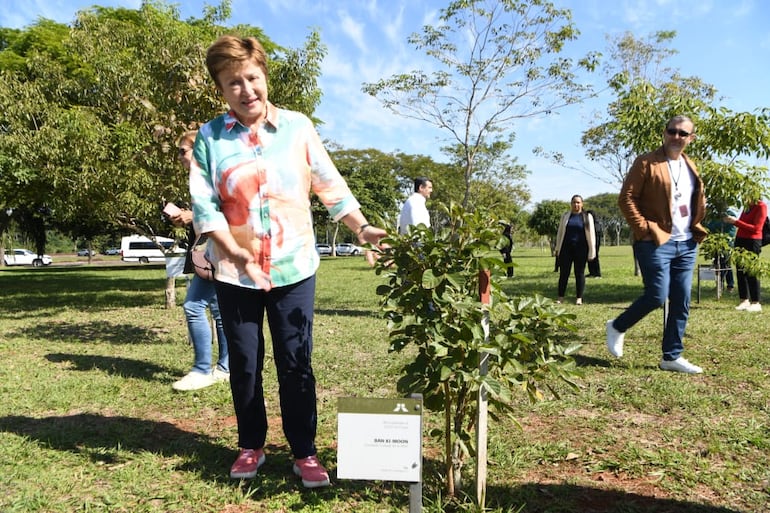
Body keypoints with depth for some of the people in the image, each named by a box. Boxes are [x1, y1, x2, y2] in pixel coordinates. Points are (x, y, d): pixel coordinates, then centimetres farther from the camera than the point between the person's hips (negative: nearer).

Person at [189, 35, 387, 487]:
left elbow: (331, 186, 2)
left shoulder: (298, 126, 0)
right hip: (235, 272, 1)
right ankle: (251, 446, 31)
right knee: (245, 363, 12)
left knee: (296, 364, 4)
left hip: (294, 267, 0)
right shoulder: (210, 137, 0)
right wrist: (234, 251, -19)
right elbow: (204, 205, -6)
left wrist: (362, 228, -8)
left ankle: (305, 452, 19)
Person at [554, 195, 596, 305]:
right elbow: (560, 233, 12)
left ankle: (579, 298, 8)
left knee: (580, 273, 2)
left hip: (580, 249, -1)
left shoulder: (587, 217, 5)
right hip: (566, 248, 2)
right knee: (563, 273, 1)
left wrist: (591, 252, -3)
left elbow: (591, 234, 2)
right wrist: (557, 249, 8)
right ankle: (561, 297, 7)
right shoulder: (565, 216, 10)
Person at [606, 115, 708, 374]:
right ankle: (617, 327, 14)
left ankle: (672, 357, 17)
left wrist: (697, 228, 12)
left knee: (682, 302, 6)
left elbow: (698, 201, 28)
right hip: (656, 242, -7)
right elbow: (626, 199, -11)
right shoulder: (646, 162, -6)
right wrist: (644, 229, -16)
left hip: (687, 244, 7)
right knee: (657, 296, -12)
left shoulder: (690, 166, 16)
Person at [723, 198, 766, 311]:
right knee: (740, 271, 6)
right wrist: (732, 221, -1)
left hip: (752, 241, -7)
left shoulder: (761, 206, -10)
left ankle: (756, 303, 2)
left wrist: (736, 221, -19)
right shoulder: (747, 206, 11)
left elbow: (756, 228, -16)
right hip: (740, 239, 7)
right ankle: (744, 300, 13)